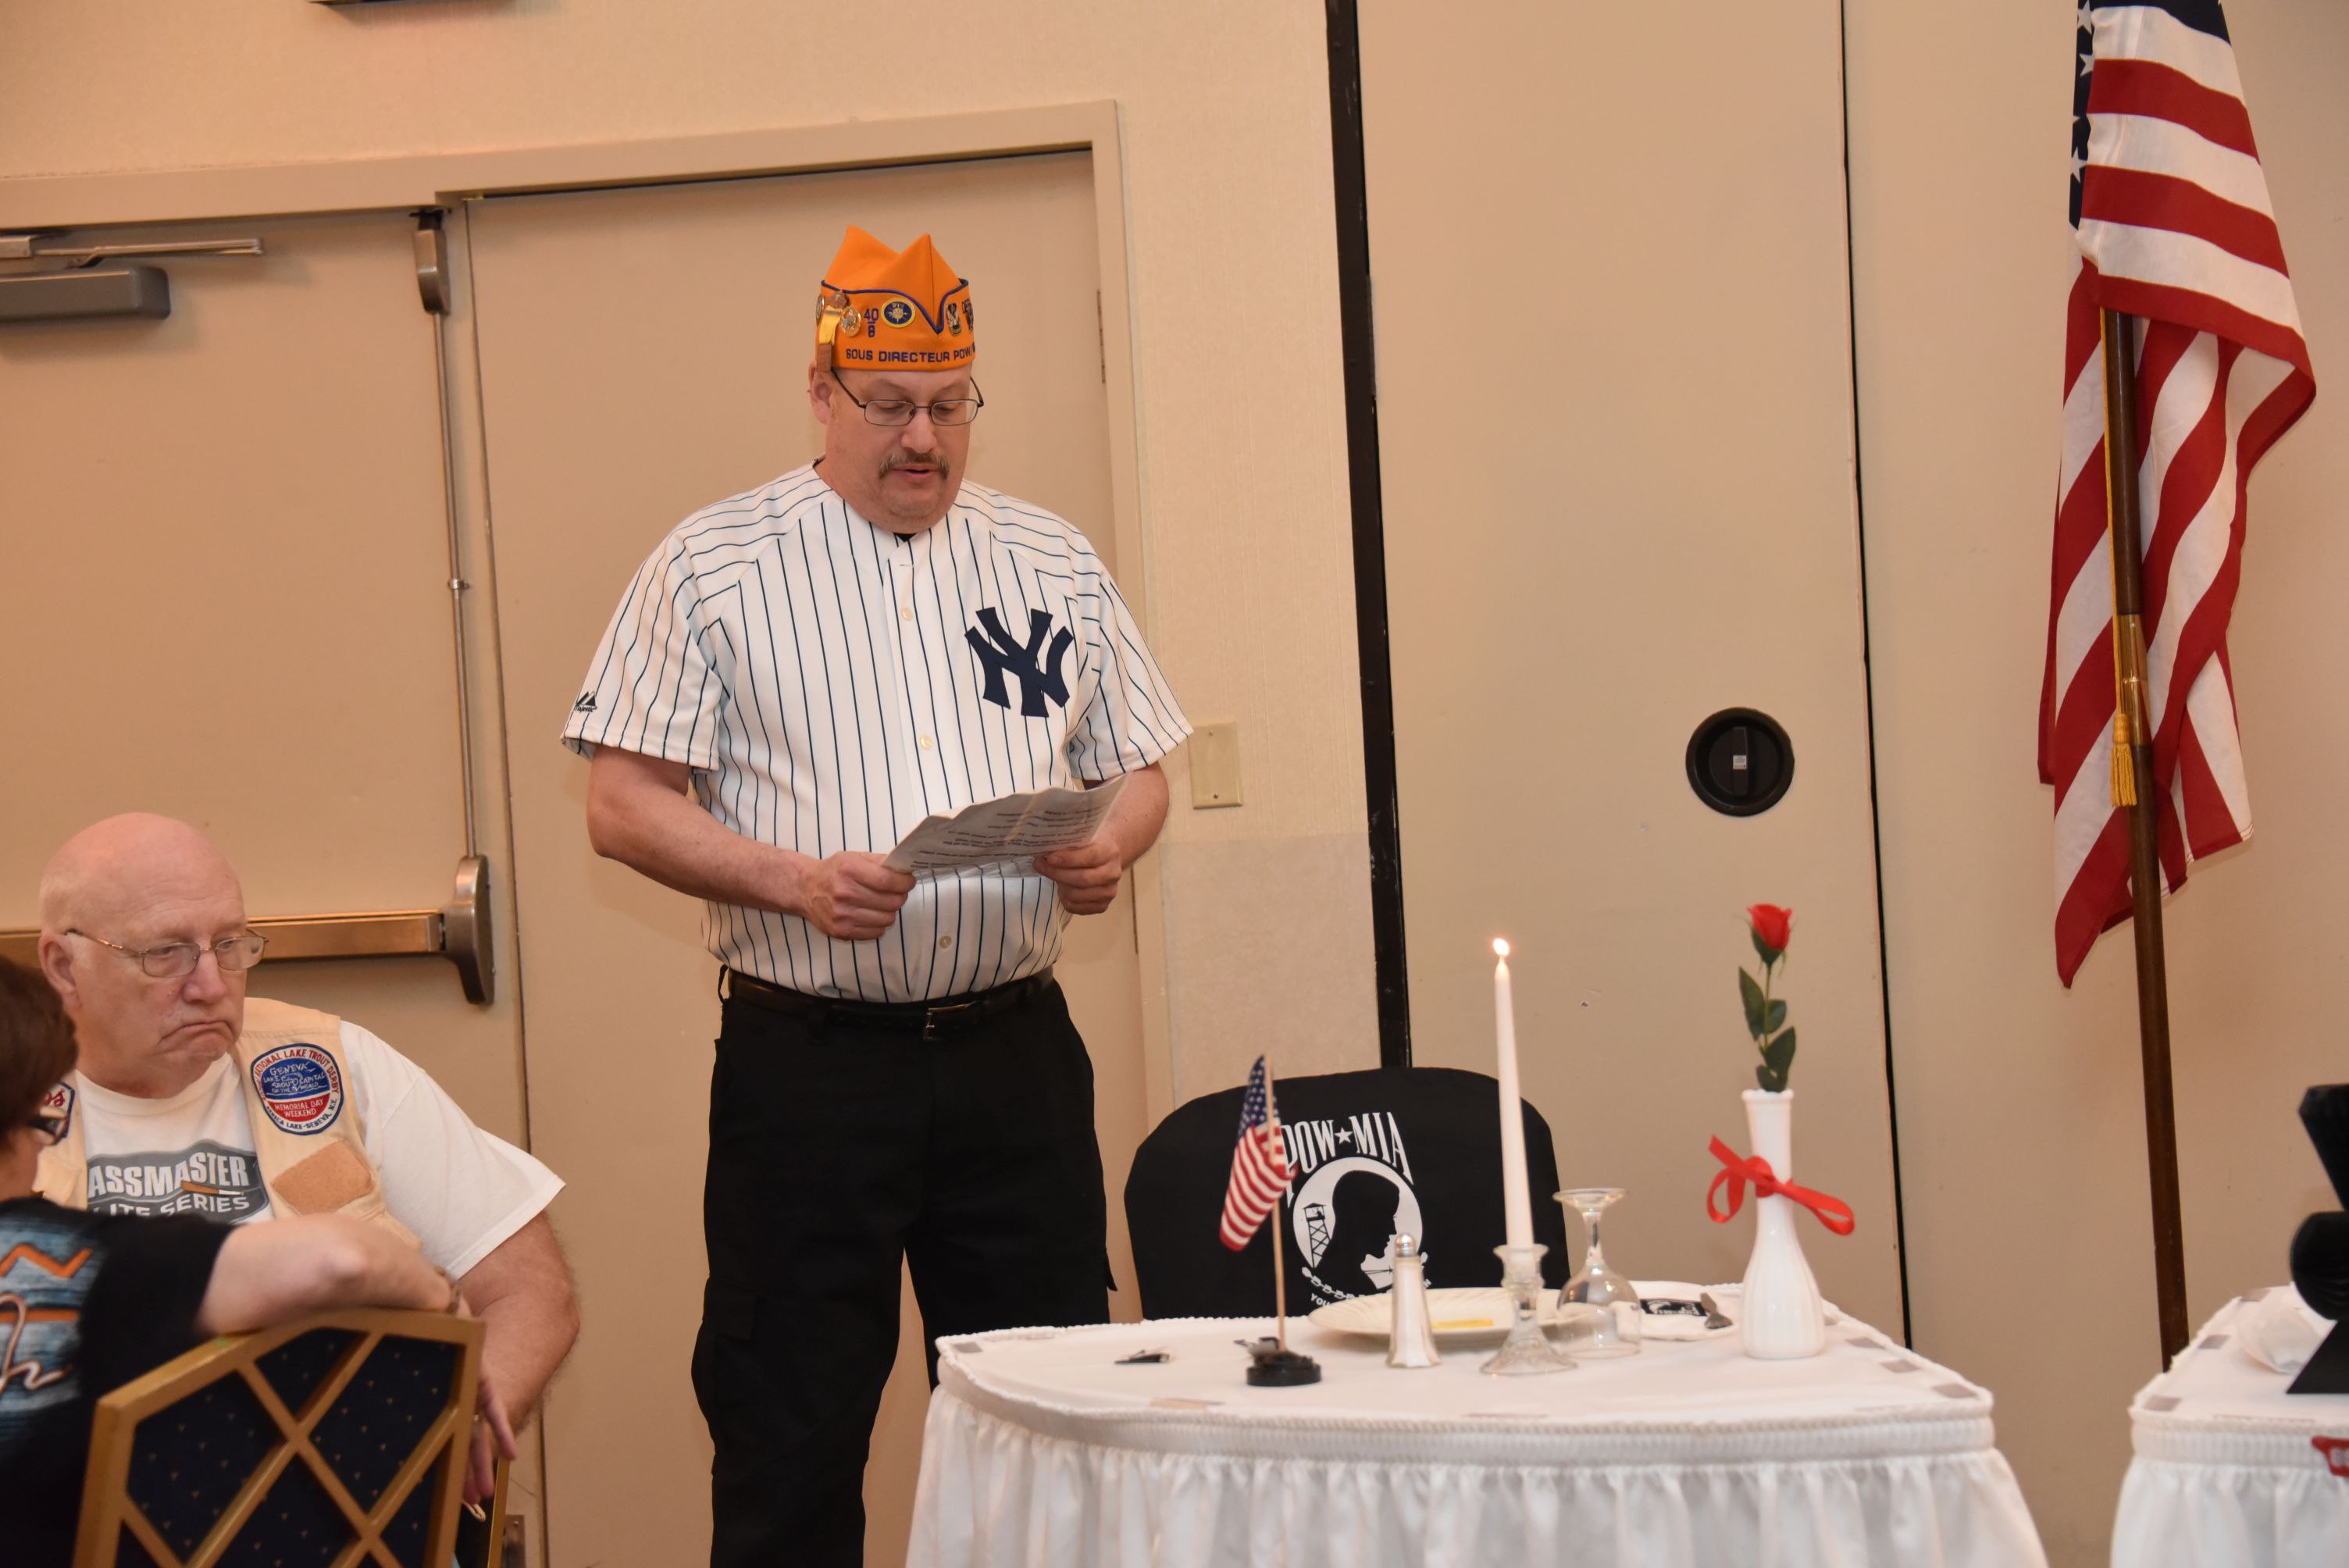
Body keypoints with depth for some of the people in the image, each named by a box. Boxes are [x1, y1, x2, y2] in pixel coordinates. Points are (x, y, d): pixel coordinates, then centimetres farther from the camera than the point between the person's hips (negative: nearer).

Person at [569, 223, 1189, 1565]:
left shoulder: (1055, 563, 12)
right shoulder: (712, 567, 1)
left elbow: (1138, 766, 17)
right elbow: (625, 807, -3)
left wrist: (1111, 849, -6)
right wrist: (796, 881, -18)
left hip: (1016, 1051, 3)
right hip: (807, 1062, -3)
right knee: (789, 1446, 0)